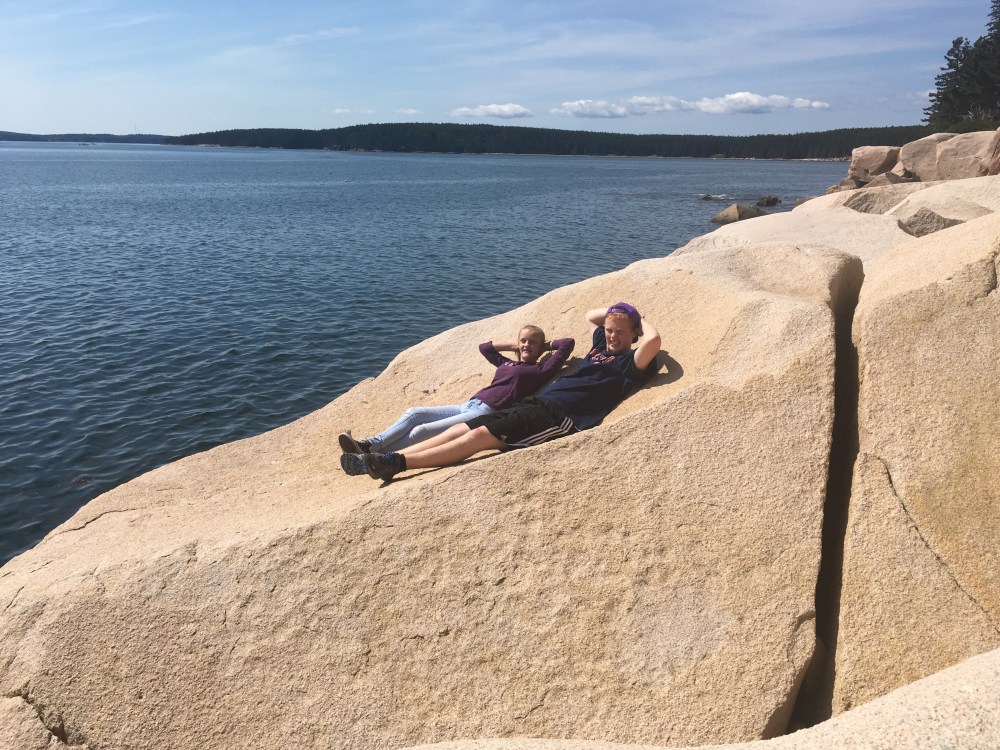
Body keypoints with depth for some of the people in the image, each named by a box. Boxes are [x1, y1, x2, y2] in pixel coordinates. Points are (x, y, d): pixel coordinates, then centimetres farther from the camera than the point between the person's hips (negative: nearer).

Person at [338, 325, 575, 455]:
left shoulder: (539, 370, 6)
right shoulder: (507, 363, 25)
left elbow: (568, 344, 2)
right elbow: (484, 347, 38)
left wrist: (547, 345, 19)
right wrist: (514, 346, 31)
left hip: (487, 414, -8)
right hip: (468, 406, 8)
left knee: (421, 431, -22)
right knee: (414, 413, -7)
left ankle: (374, 457, -23)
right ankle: (370, 445, -14)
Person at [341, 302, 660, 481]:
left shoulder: (630, 362, 2)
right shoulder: (602, 346, 26)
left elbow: (653, 340, -18)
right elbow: (591, 316, 43)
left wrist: (641, 320, 2)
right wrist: (616, 310, 33)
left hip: (559, 416, -9)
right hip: (535, 404, 9)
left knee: (478, 436, -24)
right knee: (461, 429, -5)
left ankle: (396, 462, -30)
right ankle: (380, 458, -12)